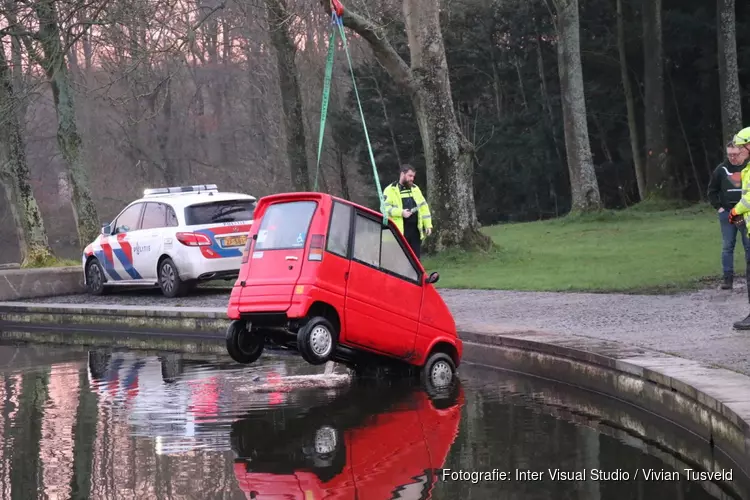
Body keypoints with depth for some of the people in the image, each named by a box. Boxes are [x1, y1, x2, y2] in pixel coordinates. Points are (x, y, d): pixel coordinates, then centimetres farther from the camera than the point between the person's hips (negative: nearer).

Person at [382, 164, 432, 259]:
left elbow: (424, 207, 18)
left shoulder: (415, 189, 17)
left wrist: (428, 225, 10)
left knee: (416, 258, 8)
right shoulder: (391, 190, -1)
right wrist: (401, 212, -22)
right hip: (399, 231, -6)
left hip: (416, 230, 6)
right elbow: (385, 208, -10)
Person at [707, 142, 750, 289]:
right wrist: (718, 207, 1)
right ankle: (728, 278, 6)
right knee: (727, 246, 2)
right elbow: (712, 190, 11)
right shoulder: (721, 169, 3)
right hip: (727, 213, 1)